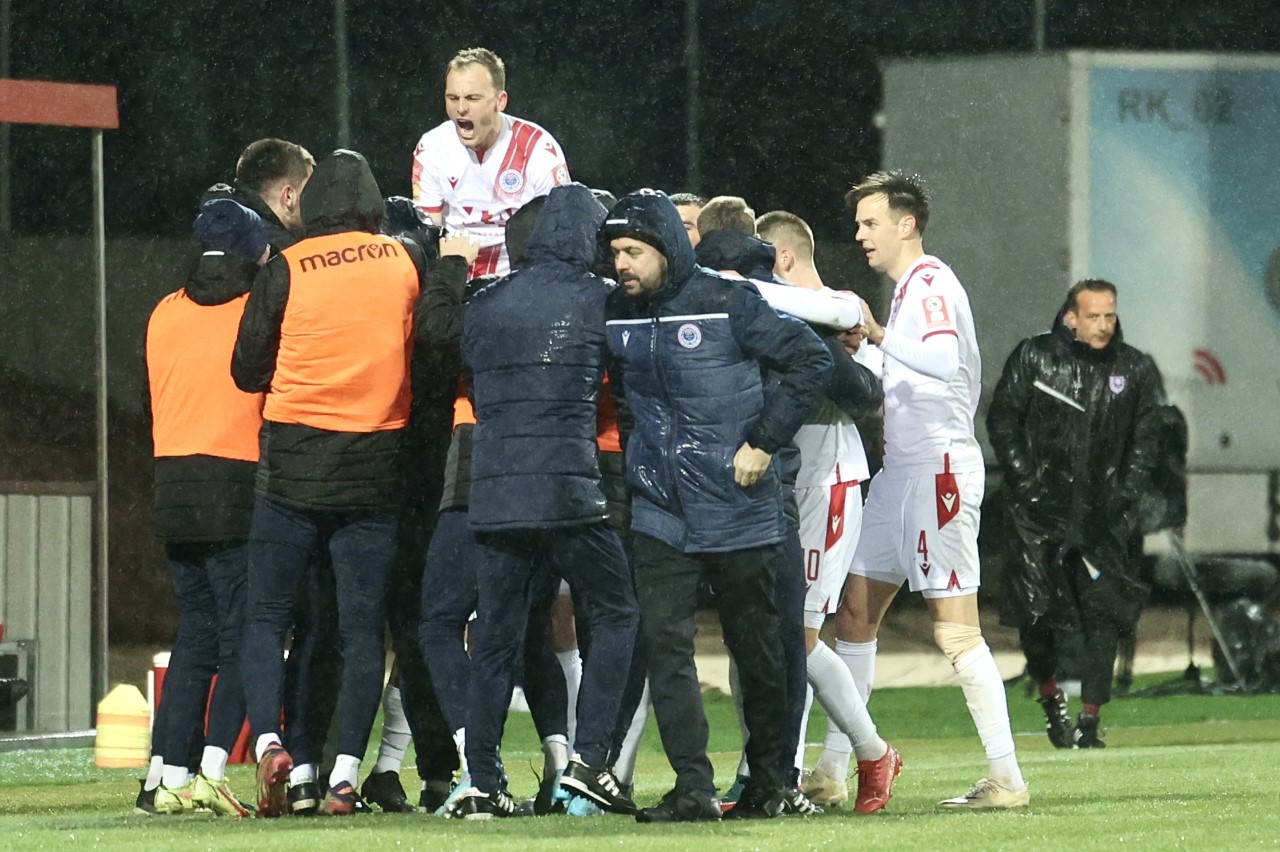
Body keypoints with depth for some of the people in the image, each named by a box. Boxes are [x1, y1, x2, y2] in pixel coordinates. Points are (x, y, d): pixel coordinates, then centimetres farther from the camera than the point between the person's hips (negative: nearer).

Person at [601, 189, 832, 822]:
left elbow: (810, 359, -7)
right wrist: (646, 440, 9)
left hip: (739, 509, -4)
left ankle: (768, 782, 22)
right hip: (659, 513, 4)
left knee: (755, 649, 8)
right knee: (664, 644, -10)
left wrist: (765, 442, -10)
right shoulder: (618, 314, 4)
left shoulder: (727, 302, -11)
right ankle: (693, 788, -12)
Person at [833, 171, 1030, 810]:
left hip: (940, 470, -10)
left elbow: (946, 360, -31)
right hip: (901, 471, 11)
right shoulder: (910, 288, 19)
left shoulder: (930, 285, -11)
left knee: (955, 630, -11)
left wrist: (880, 335, -33)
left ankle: (1006, 778, -9)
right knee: (854, 611, 10)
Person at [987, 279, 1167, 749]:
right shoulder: (1033, 357, 1)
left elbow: (1145, 441, 12)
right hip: (1041, 511, -1)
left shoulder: (1135, 369, 6)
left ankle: (1089, 722, -2)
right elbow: (1002, 422, 4)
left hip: (1104, 515, 1)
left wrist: (1125, 495, 0)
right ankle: (1049, 694, 22)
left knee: (1104, 614, -7)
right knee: (1034, 610, -4)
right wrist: (1026, 481, -5)